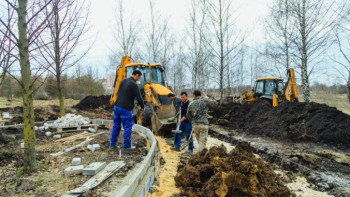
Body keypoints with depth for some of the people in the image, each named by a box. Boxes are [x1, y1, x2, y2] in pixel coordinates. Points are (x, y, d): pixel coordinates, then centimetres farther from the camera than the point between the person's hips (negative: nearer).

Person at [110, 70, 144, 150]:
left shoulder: (123, 81, 11)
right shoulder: (134, 85, -12)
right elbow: (139, 98, -10)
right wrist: (142, 106, 7)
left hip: (117, 106, 8)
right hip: (125, 109, -7)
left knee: (116, 126, 13)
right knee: (127, 127, 3)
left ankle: (112, 144, 19)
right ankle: (127, 145, 10)